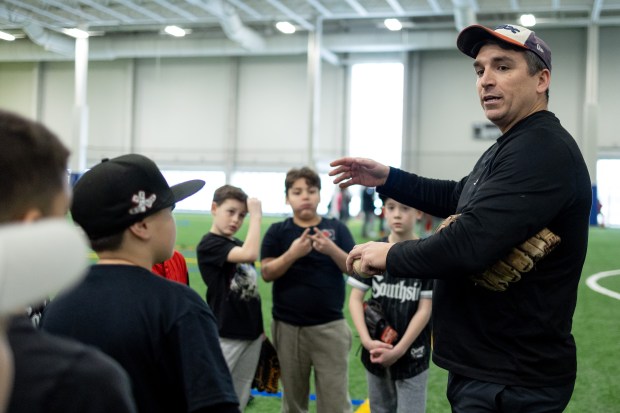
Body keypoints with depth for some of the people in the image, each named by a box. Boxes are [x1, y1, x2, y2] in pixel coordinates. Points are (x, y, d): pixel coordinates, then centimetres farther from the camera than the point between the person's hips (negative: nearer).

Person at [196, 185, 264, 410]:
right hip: (225, 335, -7)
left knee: (240, 400, 15)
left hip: (251, 334, 8)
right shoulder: (209, 244, -12)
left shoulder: (239, 246, 12)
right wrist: (257, 215, -20)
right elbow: (250, 254, -28)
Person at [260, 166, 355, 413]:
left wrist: (331, 249, -20)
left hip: (330, 327, 0)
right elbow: (267, 273, -6)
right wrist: (292, 254, -23)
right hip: (288, 327, 1)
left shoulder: (336, 228, 3)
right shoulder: (277, 232, 2)